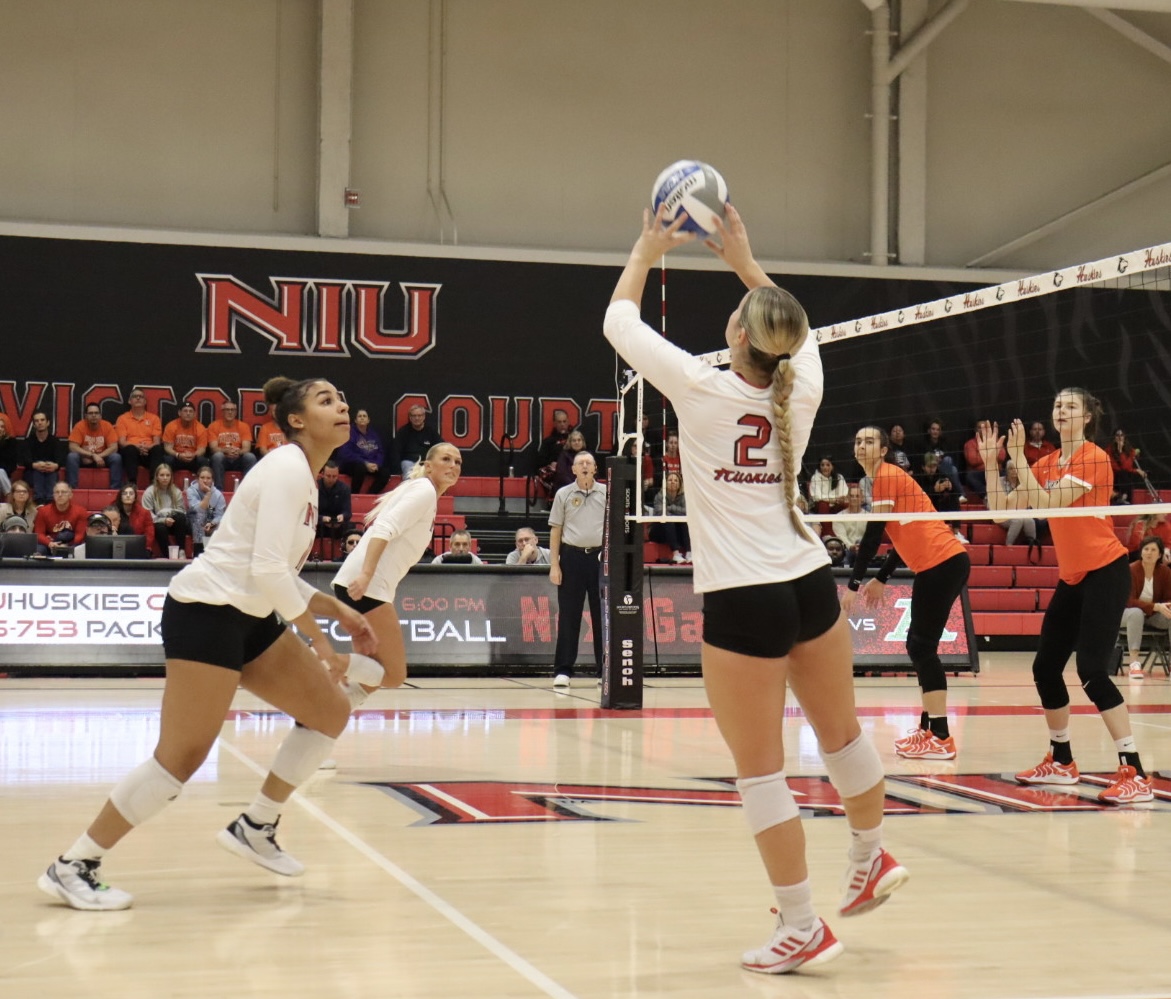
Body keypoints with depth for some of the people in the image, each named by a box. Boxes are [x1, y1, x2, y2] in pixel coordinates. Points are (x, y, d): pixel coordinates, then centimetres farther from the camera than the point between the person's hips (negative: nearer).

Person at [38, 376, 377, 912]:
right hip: (206, 611, -10)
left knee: (331, 710, 9)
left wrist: (339, 611, 12)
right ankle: (72, 866, -2)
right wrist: (317, 638, -17)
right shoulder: (288, 469, -15)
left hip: (248, 618, 10)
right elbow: (268, 568, -24)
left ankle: (255, 828, 20)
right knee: (182, 757, -12)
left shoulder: (304, 478, 15)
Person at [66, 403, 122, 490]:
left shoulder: (107, 426, -10)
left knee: (116, 457, -27)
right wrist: (93, 455, -28)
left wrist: (98, 457, -26)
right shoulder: (80, 426, -13)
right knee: (71, 457, -31)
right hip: (84, 459, -1)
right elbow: (73, 447, -21)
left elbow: (113, 448, -14)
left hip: (102, 458, 1)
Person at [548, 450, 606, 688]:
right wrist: (554, 565, -1)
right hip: (571, 555, -1)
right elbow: (555, 531, 5)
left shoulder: (606, 493, 6)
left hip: (600, 556, 1)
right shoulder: (563, 494, 5)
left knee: (602, 614, 3)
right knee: (568, 615, 1)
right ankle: (563, 670, 5)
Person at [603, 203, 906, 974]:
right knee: (841, 732, 22)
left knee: (760, 769, 1)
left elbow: (619, 320, 2)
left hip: (743, 601, -6)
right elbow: (794, 329, 24)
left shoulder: (703, 390, -13)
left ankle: (803, 927, 5)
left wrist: (648, 251, 16)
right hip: (810, 583, 6)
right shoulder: (802, 389, -1)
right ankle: (872, 862, 42)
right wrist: (743, 258, 27)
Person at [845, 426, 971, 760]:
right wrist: (881, 578, 23)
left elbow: (873, 535, -13)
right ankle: (928, 728, 18)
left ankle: (941, 739, -10)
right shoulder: (889, 478, 20)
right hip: (940, 564, 10)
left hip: (942, 564, -10)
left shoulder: (886, 476, -9)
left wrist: (854, 584, -9)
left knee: (922, 647, -9)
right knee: (919, 646, 13)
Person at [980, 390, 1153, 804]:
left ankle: (1134, 774, -17)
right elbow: (1000, 509, 9)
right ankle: (1061, 762, 25)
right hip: (1071, 578, 8)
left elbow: (1046, 505, -23)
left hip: (1105, 572, -8)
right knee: (1045, 668, 9)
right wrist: (991, 461, 0)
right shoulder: (1047, 464, 9)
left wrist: (1018, 456, -20)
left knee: (1092, 671, -18)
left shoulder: (1094, 458, -13)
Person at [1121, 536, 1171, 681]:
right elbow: (1129, 601, -25)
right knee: (1136, 613, -38)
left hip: (1154, 615, 4)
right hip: (1128, 613, -4)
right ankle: (1134, 662, -42)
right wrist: (1156, 606, -37)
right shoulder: (1131, 570, -19)